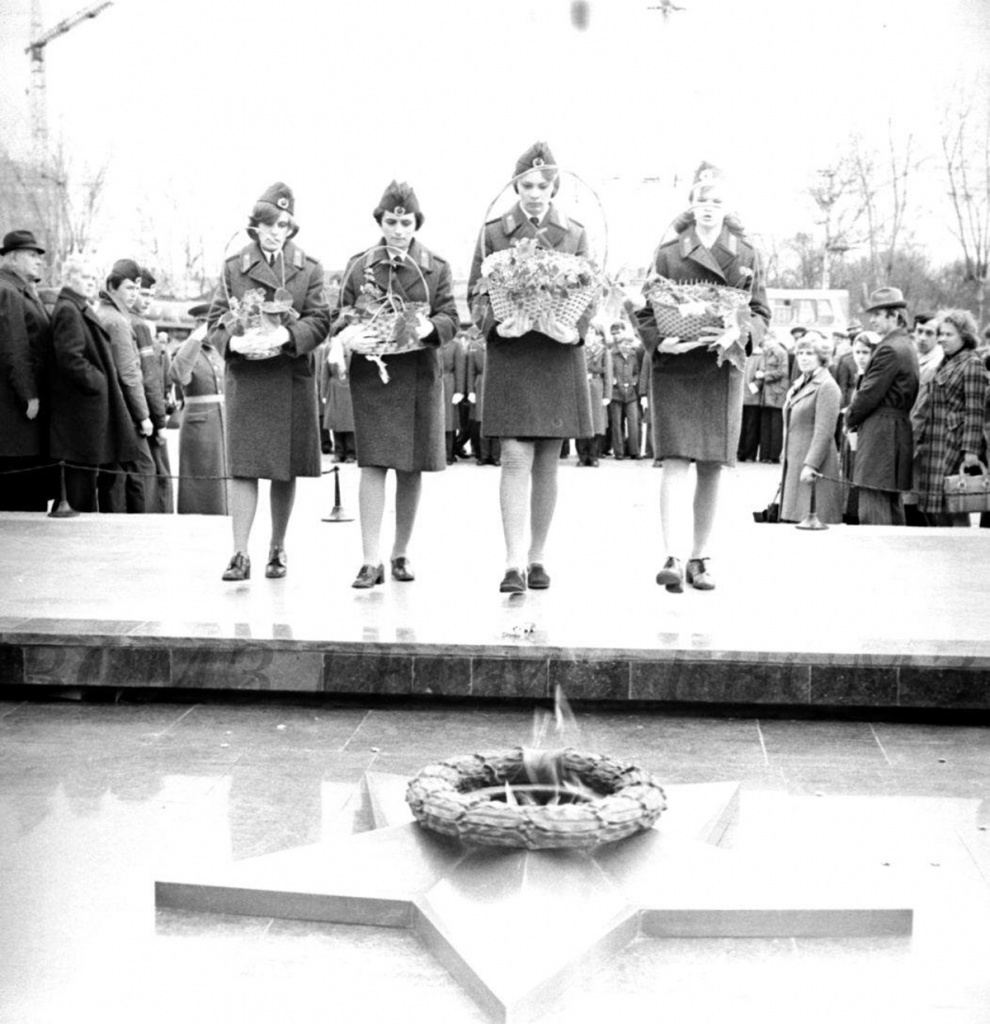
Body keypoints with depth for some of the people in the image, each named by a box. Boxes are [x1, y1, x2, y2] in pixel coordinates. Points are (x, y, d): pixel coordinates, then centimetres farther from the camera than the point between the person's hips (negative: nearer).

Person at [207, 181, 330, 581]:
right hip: (244, 376, 0)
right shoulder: (234, 267, 9)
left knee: (285, 468, 6)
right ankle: (240, 554, -3)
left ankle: (277, 549, 20)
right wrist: (234, 342, -16)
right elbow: (215, 320, 6)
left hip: (292, 376, 1)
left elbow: (319, 319, 0)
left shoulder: (308, 268, 8)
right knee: (243, 465, -5)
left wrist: (287, 336, -18)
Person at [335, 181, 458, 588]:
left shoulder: (436, 267, 9)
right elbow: (343, 315, 7)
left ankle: (401, 553, 20)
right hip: (371, 372, -1)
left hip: (420, 373, 1)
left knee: (412, 467, 6)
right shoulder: (359, 266, 9)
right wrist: (348, 336, -16)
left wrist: (429, 327, -20)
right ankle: (371, 560, -8)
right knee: (373, 463, -9)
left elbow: (450, 318, 2)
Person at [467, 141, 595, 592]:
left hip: (559, 356, 2)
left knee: (548, 462, 7)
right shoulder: (493, 233, 5)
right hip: (510, 353, -2)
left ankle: (537, 559, 17)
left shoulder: (575, 235, 9)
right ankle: (514, 563, -10)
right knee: (516, 458, -10)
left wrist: (576, 329, -12)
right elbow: (476, 293, 4)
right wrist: (495, 320, -16)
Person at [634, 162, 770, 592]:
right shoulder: (668, 253, 4)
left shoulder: (746, 255, 8)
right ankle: (673, 557, -16)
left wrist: (739, 334, -12)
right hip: (674, 368, -2)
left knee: (711, 468, 5)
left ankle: (699, 559, 15)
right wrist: (660, 341, -15)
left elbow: (761, 313, 9)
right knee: (676, 463, -12)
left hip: (722, 369, 2)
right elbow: (646, 312, 5)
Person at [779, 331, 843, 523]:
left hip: (813, 470, -8)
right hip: (793, 465, 8)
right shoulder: (798, 385, 18)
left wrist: (810, 465, -21)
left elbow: (824, 432, -16)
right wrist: (785, 456, 16)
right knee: (792, 521, 6)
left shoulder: (827, 386, -9)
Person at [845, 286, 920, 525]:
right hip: (899, 432, 10)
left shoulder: (889, 349, -15)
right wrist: (854, 413, 11)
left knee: (873, 510, -9)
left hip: (880, 433, -10)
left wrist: (851, 419, 0)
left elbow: (870, 394, -16)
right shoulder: (907, 346, 16)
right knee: (892, 505, 15)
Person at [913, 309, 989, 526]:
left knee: (953, 514, -9)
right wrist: (921, 438, 19)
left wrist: (971, 451, -19)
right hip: (933, 447, 8)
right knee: (930, 509, 7)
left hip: (954, 447, -8)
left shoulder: (972, 364, -7)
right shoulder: (944, 364, 19)